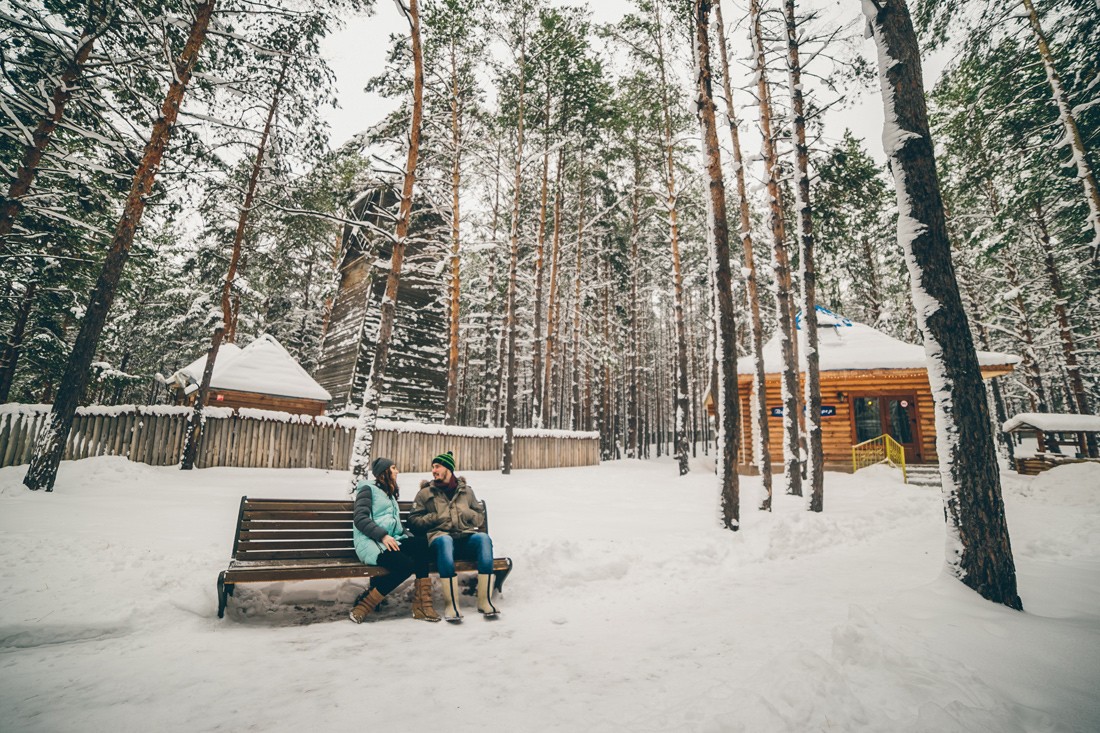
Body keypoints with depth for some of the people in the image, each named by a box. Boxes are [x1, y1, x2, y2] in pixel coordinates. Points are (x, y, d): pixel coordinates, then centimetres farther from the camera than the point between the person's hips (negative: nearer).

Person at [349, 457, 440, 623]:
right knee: (406, 564, -31)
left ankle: (421, 606, -23)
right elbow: (359, 519, -10)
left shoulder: (390, 494, 28)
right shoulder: (368, 489, 4)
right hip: (370, 542, -7)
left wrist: (408, 535, 8)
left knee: (420, 544, -23)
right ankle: (363, 606, -18)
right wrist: (382, 536, -22)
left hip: (390, 541, 7)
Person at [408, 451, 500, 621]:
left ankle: (485, 600, -30)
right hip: (440, 536, -2)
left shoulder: (466, 490, 21)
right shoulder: (425, 492, 17)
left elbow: (480, 517, 21)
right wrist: (434, 518, -5)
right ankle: (450, 604, -35)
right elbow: (414, 520, 11)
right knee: (445, 541, -39)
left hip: (466, 537, 2)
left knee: (483, 538, -32)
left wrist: (467, 513, 0)